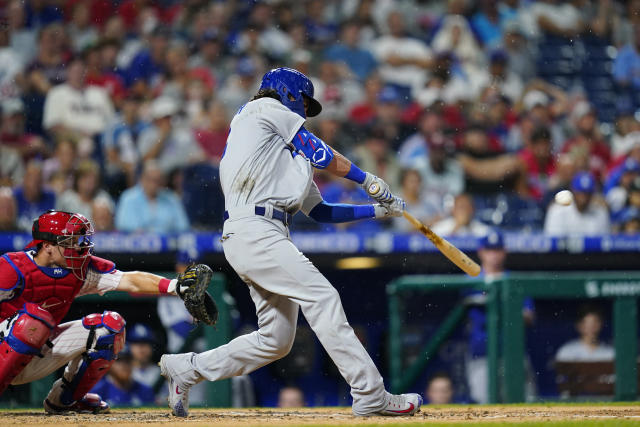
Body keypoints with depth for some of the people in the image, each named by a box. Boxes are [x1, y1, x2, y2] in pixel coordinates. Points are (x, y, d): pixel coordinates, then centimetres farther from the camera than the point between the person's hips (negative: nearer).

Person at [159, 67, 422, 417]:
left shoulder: (291, 153, 31)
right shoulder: (268, 108, 8)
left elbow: (320, 211, 27)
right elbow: (324, 157, 5)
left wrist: (378, 210, 21)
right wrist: (369, 180, 17)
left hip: (267, 237, 10)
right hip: (253, 229, -10)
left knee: (276, 340, 7)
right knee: (322, 298, -17)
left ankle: (185, 368, 15)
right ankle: (370, 396, -23)